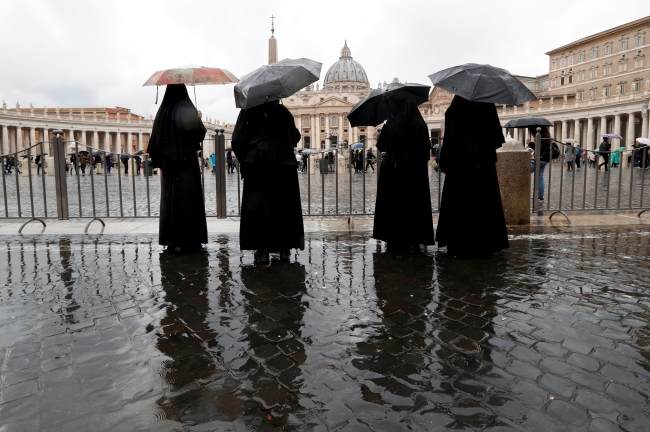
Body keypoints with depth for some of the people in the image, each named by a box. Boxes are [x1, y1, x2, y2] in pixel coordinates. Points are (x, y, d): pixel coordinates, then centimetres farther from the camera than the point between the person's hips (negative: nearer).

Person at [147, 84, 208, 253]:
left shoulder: (163, 110, 6)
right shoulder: (187, 109, -9)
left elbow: (155, 139, 6)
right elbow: (199, 133, -15)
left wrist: (158, 158, 13)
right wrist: (198, 120, 4)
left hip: (167, 162, 5)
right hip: (186, 160, -5)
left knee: (170, 198, 10)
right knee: (186, 198, -2)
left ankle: (171, 239, 15)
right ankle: (188, 240, -2)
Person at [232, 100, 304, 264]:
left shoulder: (247, 112, 1)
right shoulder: (282, 111, 6)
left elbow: (237, 141, -2)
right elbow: (295, 137, 9)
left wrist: (244, 159, 14)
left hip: (256, 166, -2)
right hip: (284, 166, 2)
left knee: (256, 207, 3)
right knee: (284, 207, 8)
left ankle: (262, 250, 1)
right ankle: (284, 248, 11)